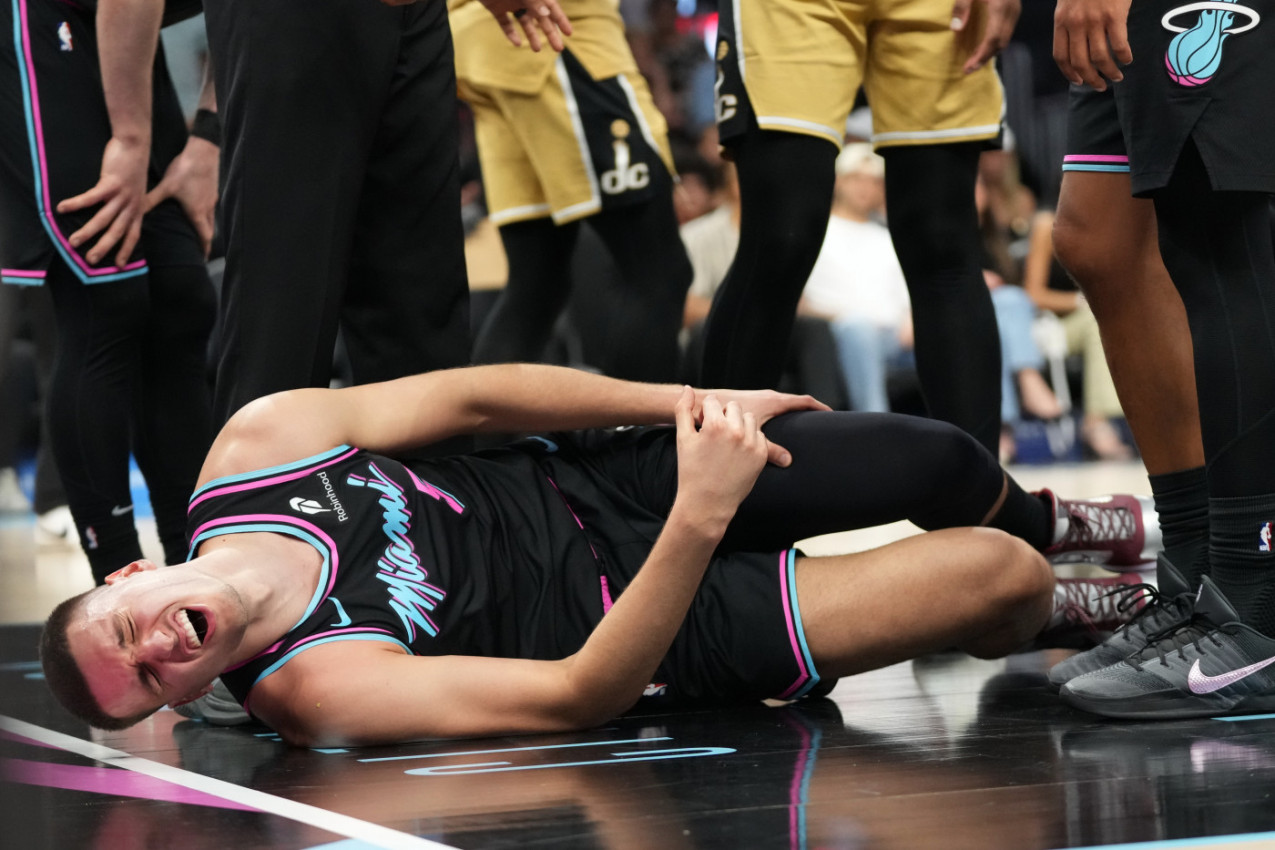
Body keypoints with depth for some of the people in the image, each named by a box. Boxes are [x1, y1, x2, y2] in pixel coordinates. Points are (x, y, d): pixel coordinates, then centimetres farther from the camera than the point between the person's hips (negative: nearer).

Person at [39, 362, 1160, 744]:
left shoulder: (257, 444, -16)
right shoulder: (317, 692, -30)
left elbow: (467, 397, -8)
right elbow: (580, 694, -30)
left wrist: (687, 403, -10)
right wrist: (699, 523, -41)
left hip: (585, 479, 5)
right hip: (645, 621, -5)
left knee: (943, 463, 0)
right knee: (993, 584, -12)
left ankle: (1050, 521, 39)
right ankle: (1076, 611, 28)